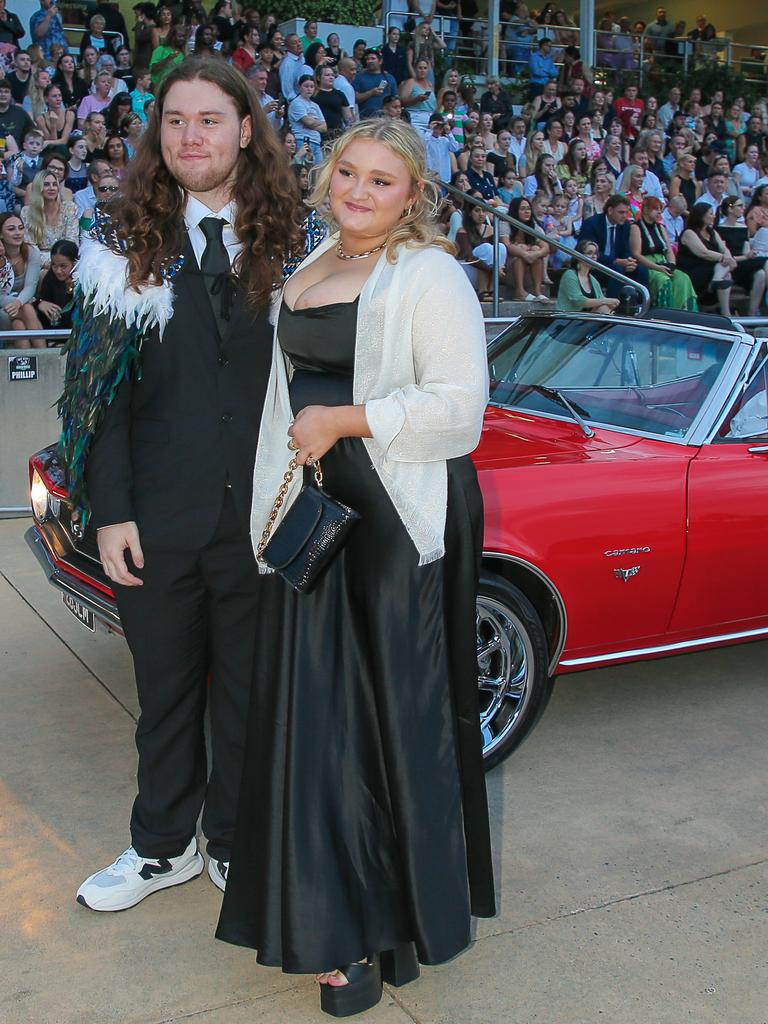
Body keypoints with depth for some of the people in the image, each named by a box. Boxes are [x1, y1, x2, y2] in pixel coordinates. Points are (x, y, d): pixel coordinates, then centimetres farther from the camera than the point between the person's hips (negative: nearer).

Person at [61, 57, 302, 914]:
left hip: (262, 515, 0)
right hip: (160, 519, 1)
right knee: (166, 690, 16)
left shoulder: (287, 246, 0)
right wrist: (109, 511, -7)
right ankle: (165, 846, 37)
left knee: (249, 692, 14)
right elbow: (100, 388, -1)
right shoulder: (125, 247, 1)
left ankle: (236, 845, 35)